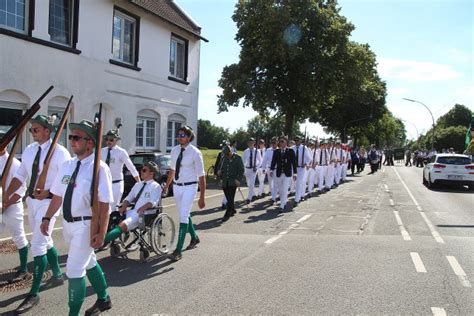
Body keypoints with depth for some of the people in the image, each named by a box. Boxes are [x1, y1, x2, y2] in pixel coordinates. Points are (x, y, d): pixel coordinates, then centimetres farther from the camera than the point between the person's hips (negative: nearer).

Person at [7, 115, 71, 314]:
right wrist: (5, 196, 3)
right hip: (32, 200, 7)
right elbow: (20, 175, 9)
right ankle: (57, 275, 41)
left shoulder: (59, 152, -15)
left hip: (49, 202, -7)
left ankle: (34, 294, 1)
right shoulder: (29, 150, 6)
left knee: (37, 245, -8)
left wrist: (48, 193, -25)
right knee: (45, 241, 20)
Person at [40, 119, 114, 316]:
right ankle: (103, 300, 44)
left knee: (74, 270, -4)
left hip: (86, 225, -8)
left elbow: (104, 203, -19)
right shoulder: (67, 165, 4)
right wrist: (47, 218, 9)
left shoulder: (99, 168, -18)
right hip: (68, 223, 8)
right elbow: (57, 195, 11)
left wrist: (101, 233, -21)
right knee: (89, 263, 23)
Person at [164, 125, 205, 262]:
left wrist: (202, 198, -13)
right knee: (185, 214, 19)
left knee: (183, 216, -12)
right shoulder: (174, 150, 2)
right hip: (177, 186, 6)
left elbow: (201, 176, -12)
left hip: (189, 187, -6)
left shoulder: (195, 153, -14)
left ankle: (178, 250, -8)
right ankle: (194, 238, 42)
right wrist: (166, 186, 21)